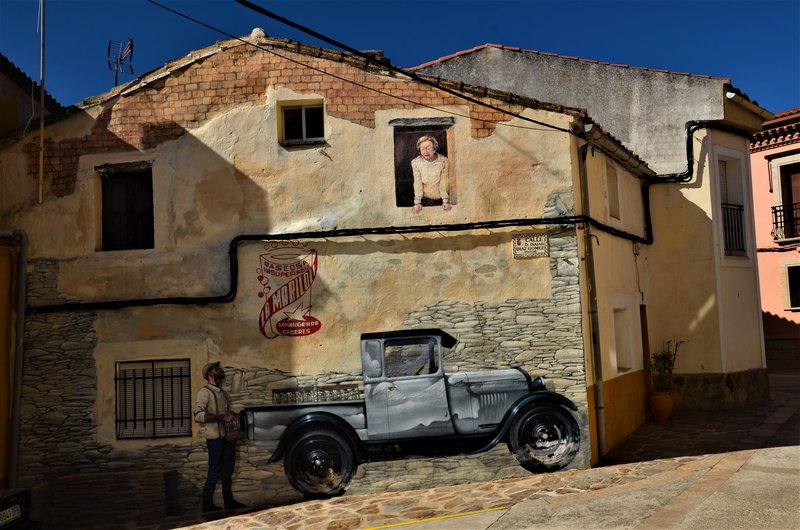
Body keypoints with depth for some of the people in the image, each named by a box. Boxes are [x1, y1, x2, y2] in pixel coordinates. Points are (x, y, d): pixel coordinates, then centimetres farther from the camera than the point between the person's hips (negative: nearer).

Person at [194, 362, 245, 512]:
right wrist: (223, 417, -26)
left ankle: (229, 501, 29)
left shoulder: (223, 392, 13)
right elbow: (199, 415, -23)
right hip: (215, 438, -8)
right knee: (215, 472, 1)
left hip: (228, 436, 8)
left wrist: (233, 415, 6)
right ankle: (207, 505, 15)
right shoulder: (205, 392, -12)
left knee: (228, 470, 16)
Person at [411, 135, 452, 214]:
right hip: (425, 198, 0)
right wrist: (417, 203, -15)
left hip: (440, 198, 0)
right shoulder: (416, 162, -14)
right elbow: (417, 183, -13)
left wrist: (445, 201, -17)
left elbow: (444, 182, -16)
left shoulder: (443, 161, -18)